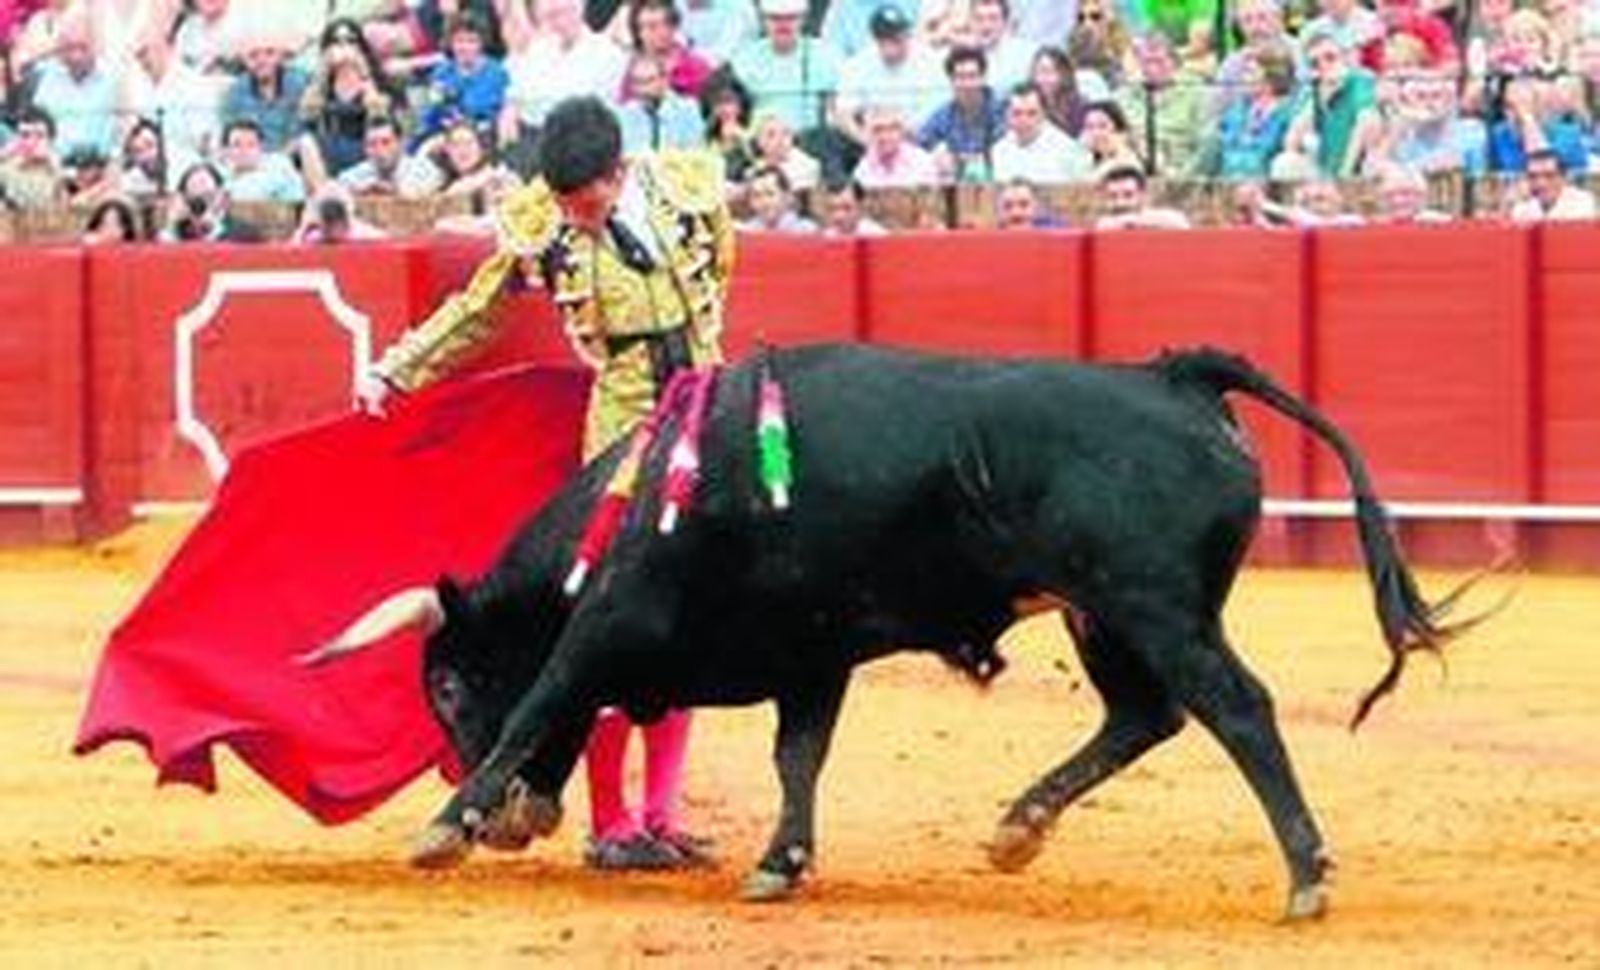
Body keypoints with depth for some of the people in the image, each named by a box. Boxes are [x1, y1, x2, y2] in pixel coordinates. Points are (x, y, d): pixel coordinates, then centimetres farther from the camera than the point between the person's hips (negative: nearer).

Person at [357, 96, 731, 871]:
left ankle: (660, 820, 13)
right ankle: (608, 824, 3)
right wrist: (392, 373, 4)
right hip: (624, 436, -3)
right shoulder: (539, 228, -8)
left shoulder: (688, 187, -5)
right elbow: (472, 312, 6)